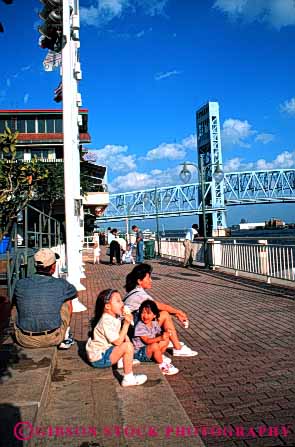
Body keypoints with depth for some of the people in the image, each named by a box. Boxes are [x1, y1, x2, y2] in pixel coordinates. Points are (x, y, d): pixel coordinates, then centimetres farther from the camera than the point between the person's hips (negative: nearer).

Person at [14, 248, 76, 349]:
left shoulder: (20, 284, -7)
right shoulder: (60, 284, -11)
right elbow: (74, 293, 13)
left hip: (25, 341, 2)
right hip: (52, 339, -2)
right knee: (67, 300, 18)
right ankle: (65, 338, 19)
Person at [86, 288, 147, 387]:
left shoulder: (115, 317, 4)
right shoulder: (106, 321, -26)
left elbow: (120, 335, 13)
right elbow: (118, 342, -26)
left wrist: (125, 337, -8)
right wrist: (126, 324, -26)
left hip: (105, 349, 10)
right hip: (99, 358, -10)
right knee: (128, 347, -27)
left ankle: (126, 361, 9)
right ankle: (128, 379, -20)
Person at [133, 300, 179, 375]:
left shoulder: (154, 323, 0)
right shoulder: (140, 326, -23)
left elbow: (159, 335, 2)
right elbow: (147, 341, -29)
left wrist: (164, 335, -21)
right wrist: (160, 338, -38)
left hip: (150, 351, 8)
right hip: (139, 353, -8)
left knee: (166, 341, 0)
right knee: (154, 345, -34)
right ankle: (162, 365, -14)